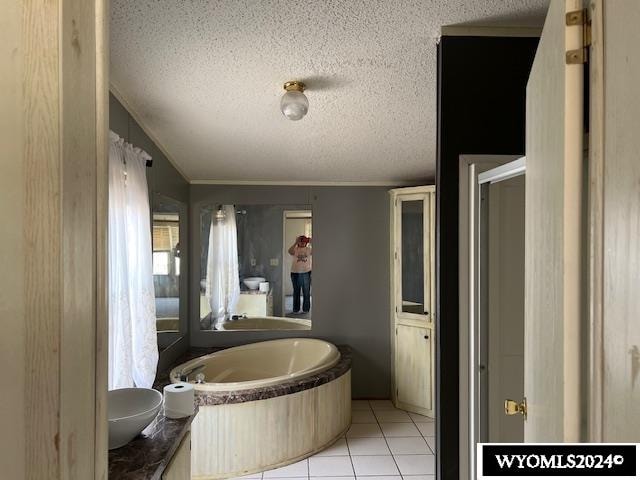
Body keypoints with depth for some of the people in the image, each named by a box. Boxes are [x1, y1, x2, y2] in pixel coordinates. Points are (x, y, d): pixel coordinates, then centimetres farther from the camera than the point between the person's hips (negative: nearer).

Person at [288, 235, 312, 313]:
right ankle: (296, 309, 17)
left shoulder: (308, 249, 6)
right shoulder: (295, 249, 1)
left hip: (307, 273, 1)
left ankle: (306, 309, 16)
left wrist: (311, 243, -18)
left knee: (306, 292, 5)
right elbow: (290, 251, -21)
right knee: (296, 292, 8)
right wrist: (295, 243, -24)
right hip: (295, 273, -1)